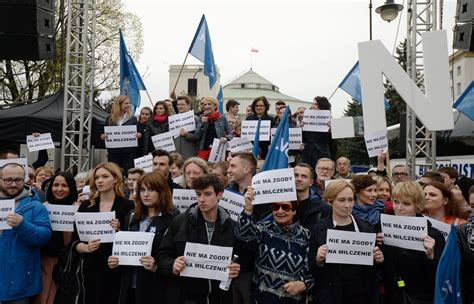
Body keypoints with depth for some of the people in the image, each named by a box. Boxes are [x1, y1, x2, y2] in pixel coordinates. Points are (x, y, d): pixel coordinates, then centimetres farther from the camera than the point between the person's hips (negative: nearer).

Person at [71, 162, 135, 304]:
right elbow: (75, 241, 7)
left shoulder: (127, 206, -4)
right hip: (92, 269, 3)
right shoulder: (85, 206, 6)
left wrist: (119, 231, -20)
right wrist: (86, 247, -13)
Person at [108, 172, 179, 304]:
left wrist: (157, 267, -23)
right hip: (130, 286, 5)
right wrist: (116, 260, 0)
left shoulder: (173, 218, -9)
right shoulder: (132, 217, 10)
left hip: (156, 289, -5)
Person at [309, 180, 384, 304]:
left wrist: (378, 259, -9)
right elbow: (311, 271, -4)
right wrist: (318, 260, -23)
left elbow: (374, 269, 11)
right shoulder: (318, 229, -7)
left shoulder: (365, 227, 2)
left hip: (363, 294, 3)